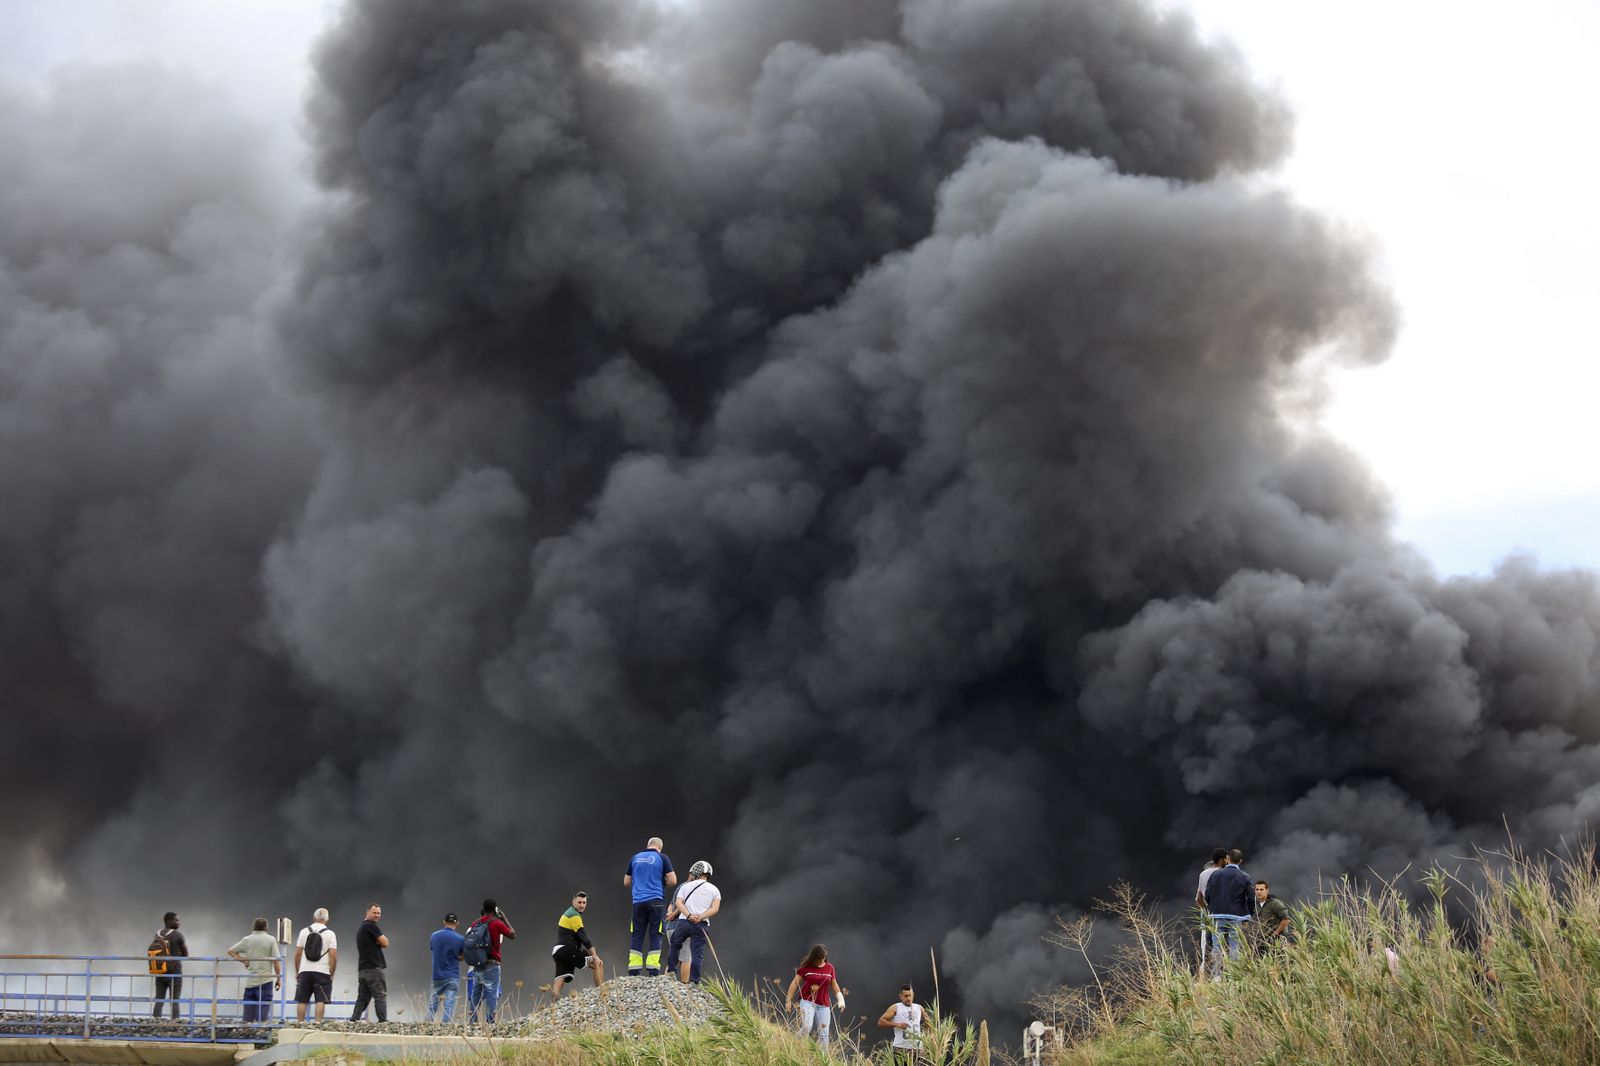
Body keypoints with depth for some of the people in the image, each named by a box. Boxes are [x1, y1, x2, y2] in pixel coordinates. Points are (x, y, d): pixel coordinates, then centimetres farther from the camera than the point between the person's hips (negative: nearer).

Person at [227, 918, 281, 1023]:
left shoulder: (247, 940, 6)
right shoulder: (270, 940, -3)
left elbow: (231, 952, 6)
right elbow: (275, 961, -6)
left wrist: (243, 960, 4)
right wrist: (278, 978, 0)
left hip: (250, 981, 3)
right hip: (265, 980, -3)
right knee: (263, 1006, -3)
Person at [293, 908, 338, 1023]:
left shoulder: (304, 932, 5)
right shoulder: (330, 934, -2)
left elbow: (297, 954, 5)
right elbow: (333, 956, -8)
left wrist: (297, 972, 14)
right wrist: (331, 974, 1)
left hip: (305, 971, 2)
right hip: (322, 972, -2)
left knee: (302, 1001, 6)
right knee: (321, 1001, -3)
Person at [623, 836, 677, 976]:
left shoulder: (635, 858, 11)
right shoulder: (662, 858, 0)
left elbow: (626, 883, 16)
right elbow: (672, 880, -4)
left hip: (638, 902, 3)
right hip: (656, 901, -3)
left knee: (636, 937, 5)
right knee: (655, 937, -1)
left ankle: (633, 973, -1)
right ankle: (653, 972, -8)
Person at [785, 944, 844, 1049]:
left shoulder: (829, 968, 7)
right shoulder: (806, 967, -3)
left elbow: (834, 985, 18)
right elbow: (795, 983, 1)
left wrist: (841, 999, 9)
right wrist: (788, 1000, -1)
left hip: (824, 1005, 3)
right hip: (807, 1002, -3)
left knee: (823, 1034, 0)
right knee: (806, 1028, -23)